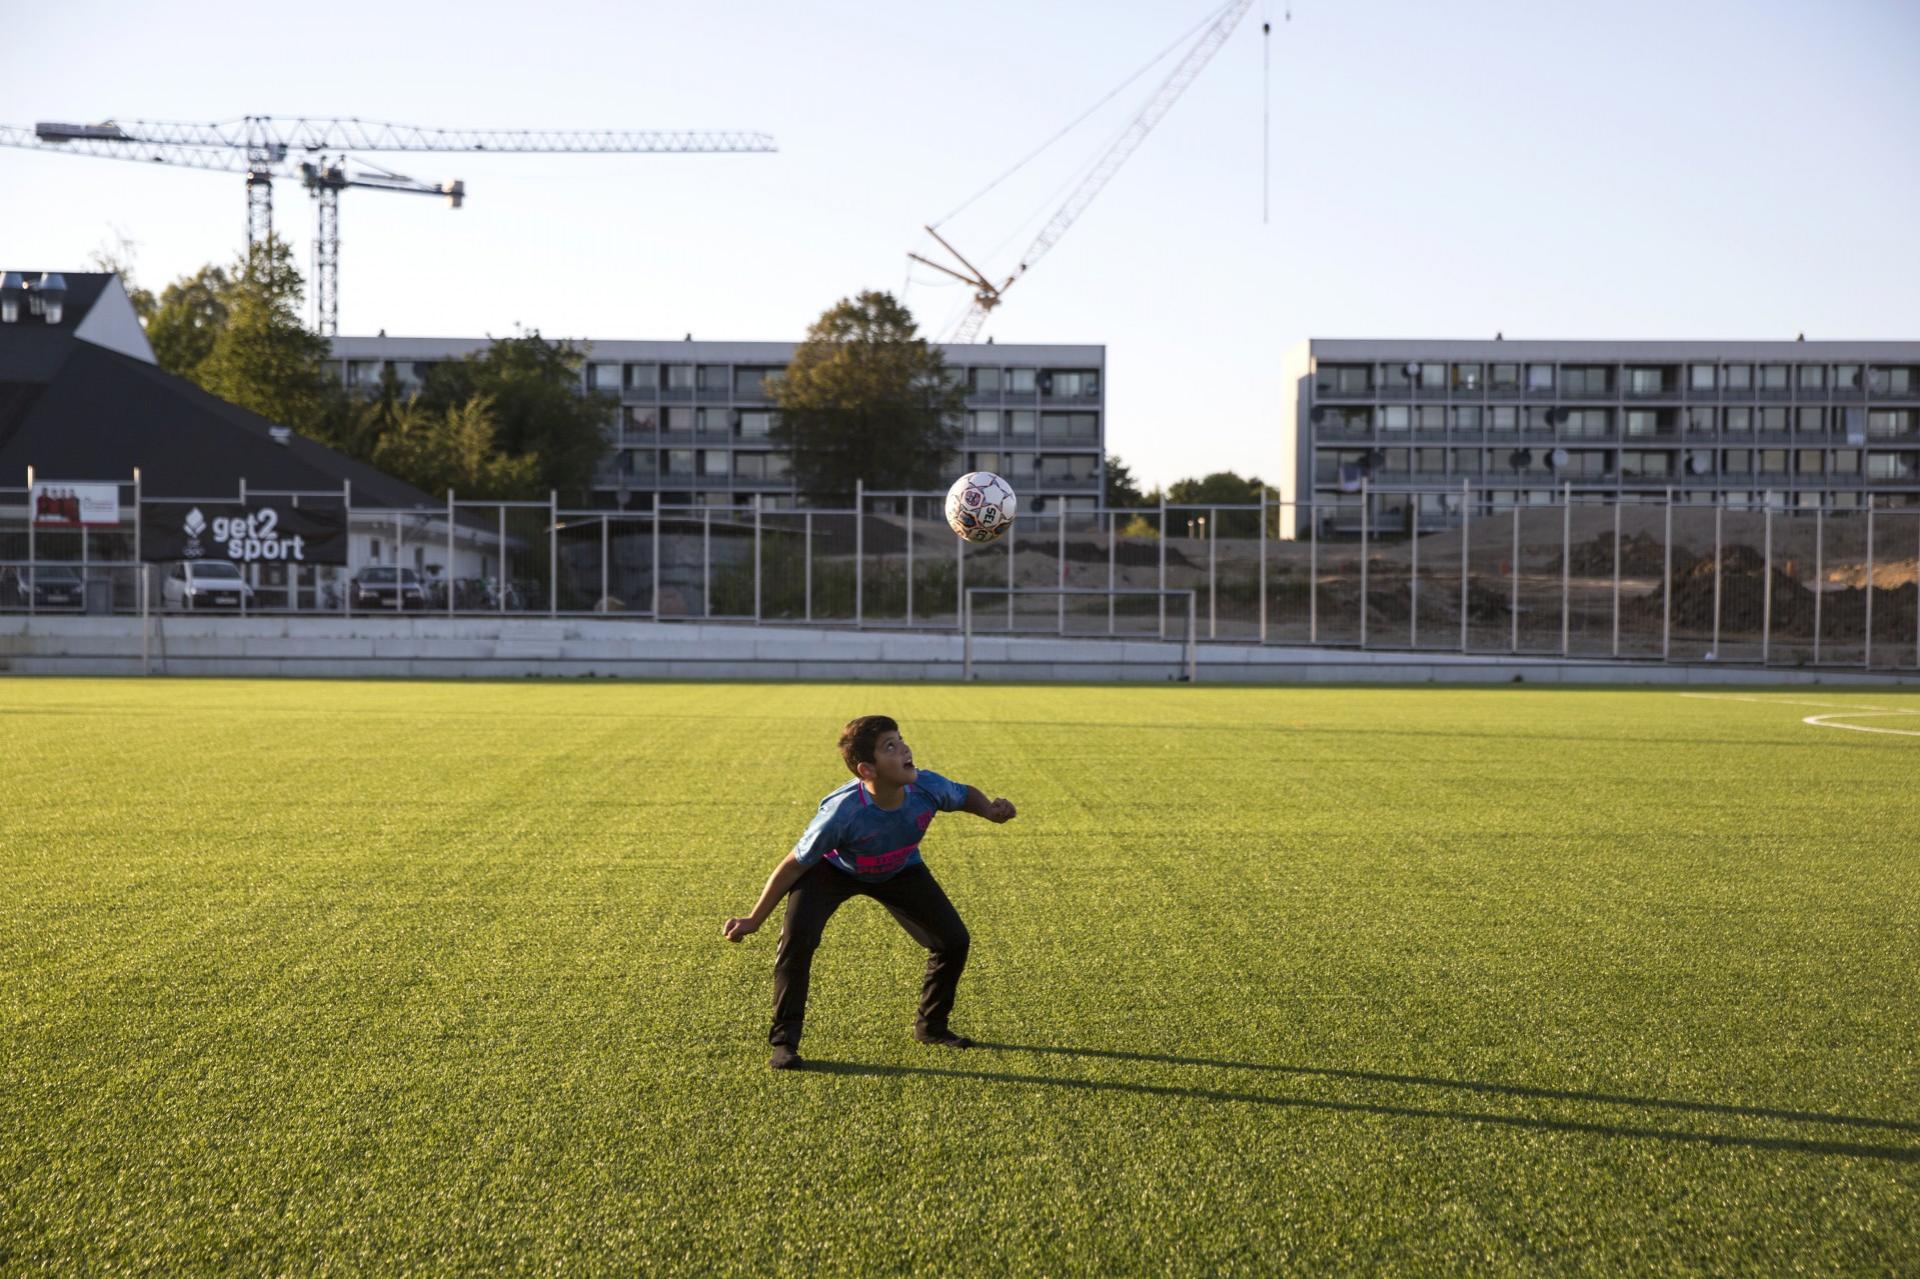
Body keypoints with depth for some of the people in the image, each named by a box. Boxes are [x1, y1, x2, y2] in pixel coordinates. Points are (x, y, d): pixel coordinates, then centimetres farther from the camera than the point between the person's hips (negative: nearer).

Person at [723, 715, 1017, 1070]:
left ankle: (932, 1026, 24)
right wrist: (754, 920, -22)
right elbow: (795, 865, -27)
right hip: (833, 868, -4)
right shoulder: (841, 811, -42)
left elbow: (965, 796, -6)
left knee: (953, 941, -2)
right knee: (797, 937, -27)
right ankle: (784, 1041, -10)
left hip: (900, 870, 4)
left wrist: (990, 811, -29)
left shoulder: (927, 787, -32)